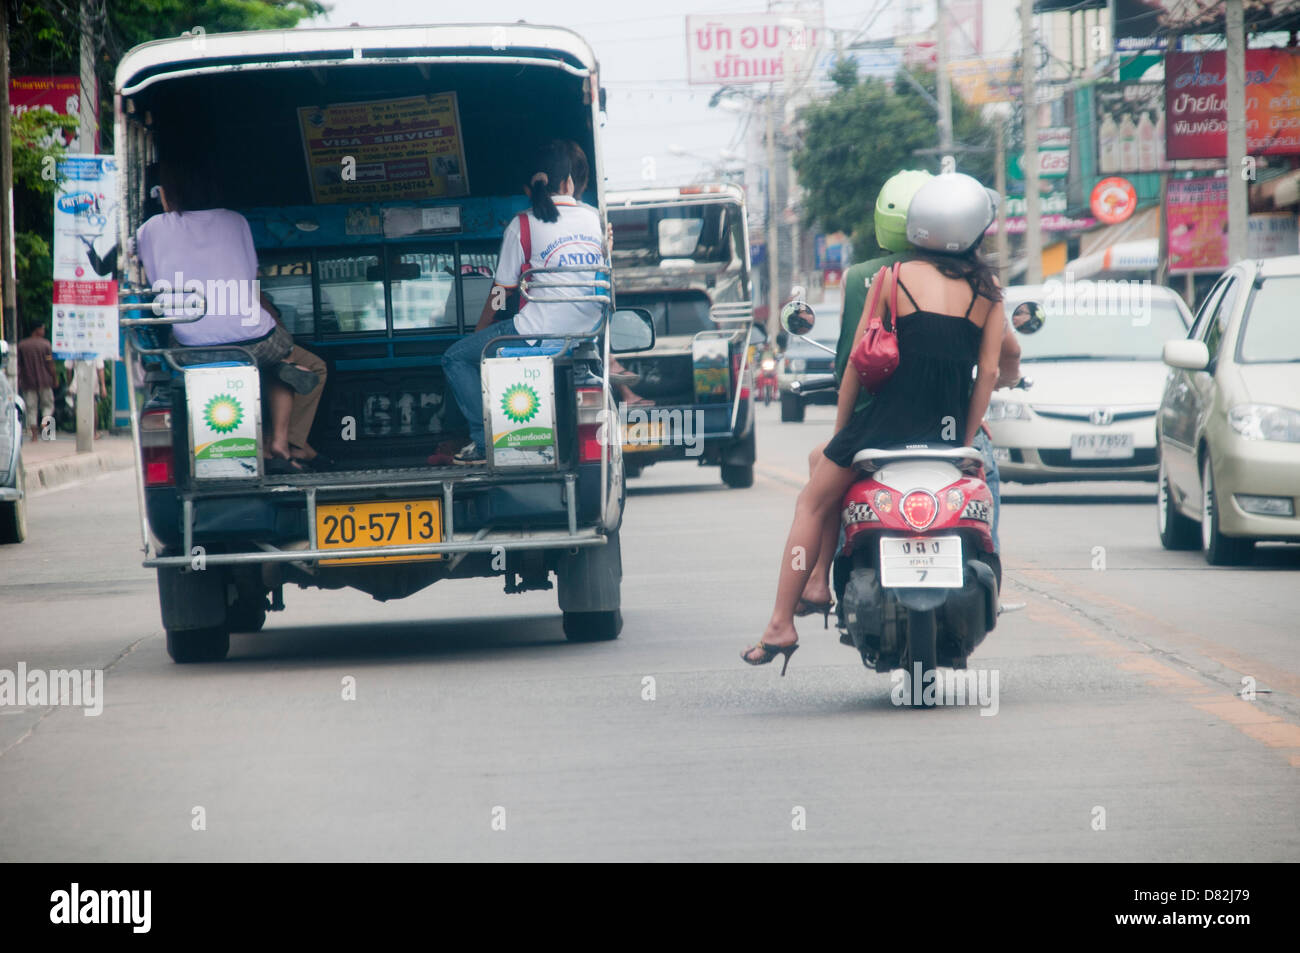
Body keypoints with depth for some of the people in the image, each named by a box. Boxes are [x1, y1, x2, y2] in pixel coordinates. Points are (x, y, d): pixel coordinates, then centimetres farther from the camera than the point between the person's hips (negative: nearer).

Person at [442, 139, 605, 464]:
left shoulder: (523, 225, -6)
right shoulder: (595, 217, 5)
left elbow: (500, 292, 0)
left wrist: (478, 335, 15)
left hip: (539, 333, -6)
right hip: (587, 332, 6)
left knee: (456, 359, 9)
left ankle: (484, 439, 1)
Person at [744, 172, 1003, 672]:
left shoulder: (895, 276, 0)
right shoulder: (988, 289, 5)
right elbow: (989, 371, 2)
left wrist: (841, 426, 11)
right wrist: (964, 439, 8)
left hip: (890, 418, -2)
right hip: (950, 429, 2)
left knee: (812, 503, 16)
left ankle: (782, 625, 9)